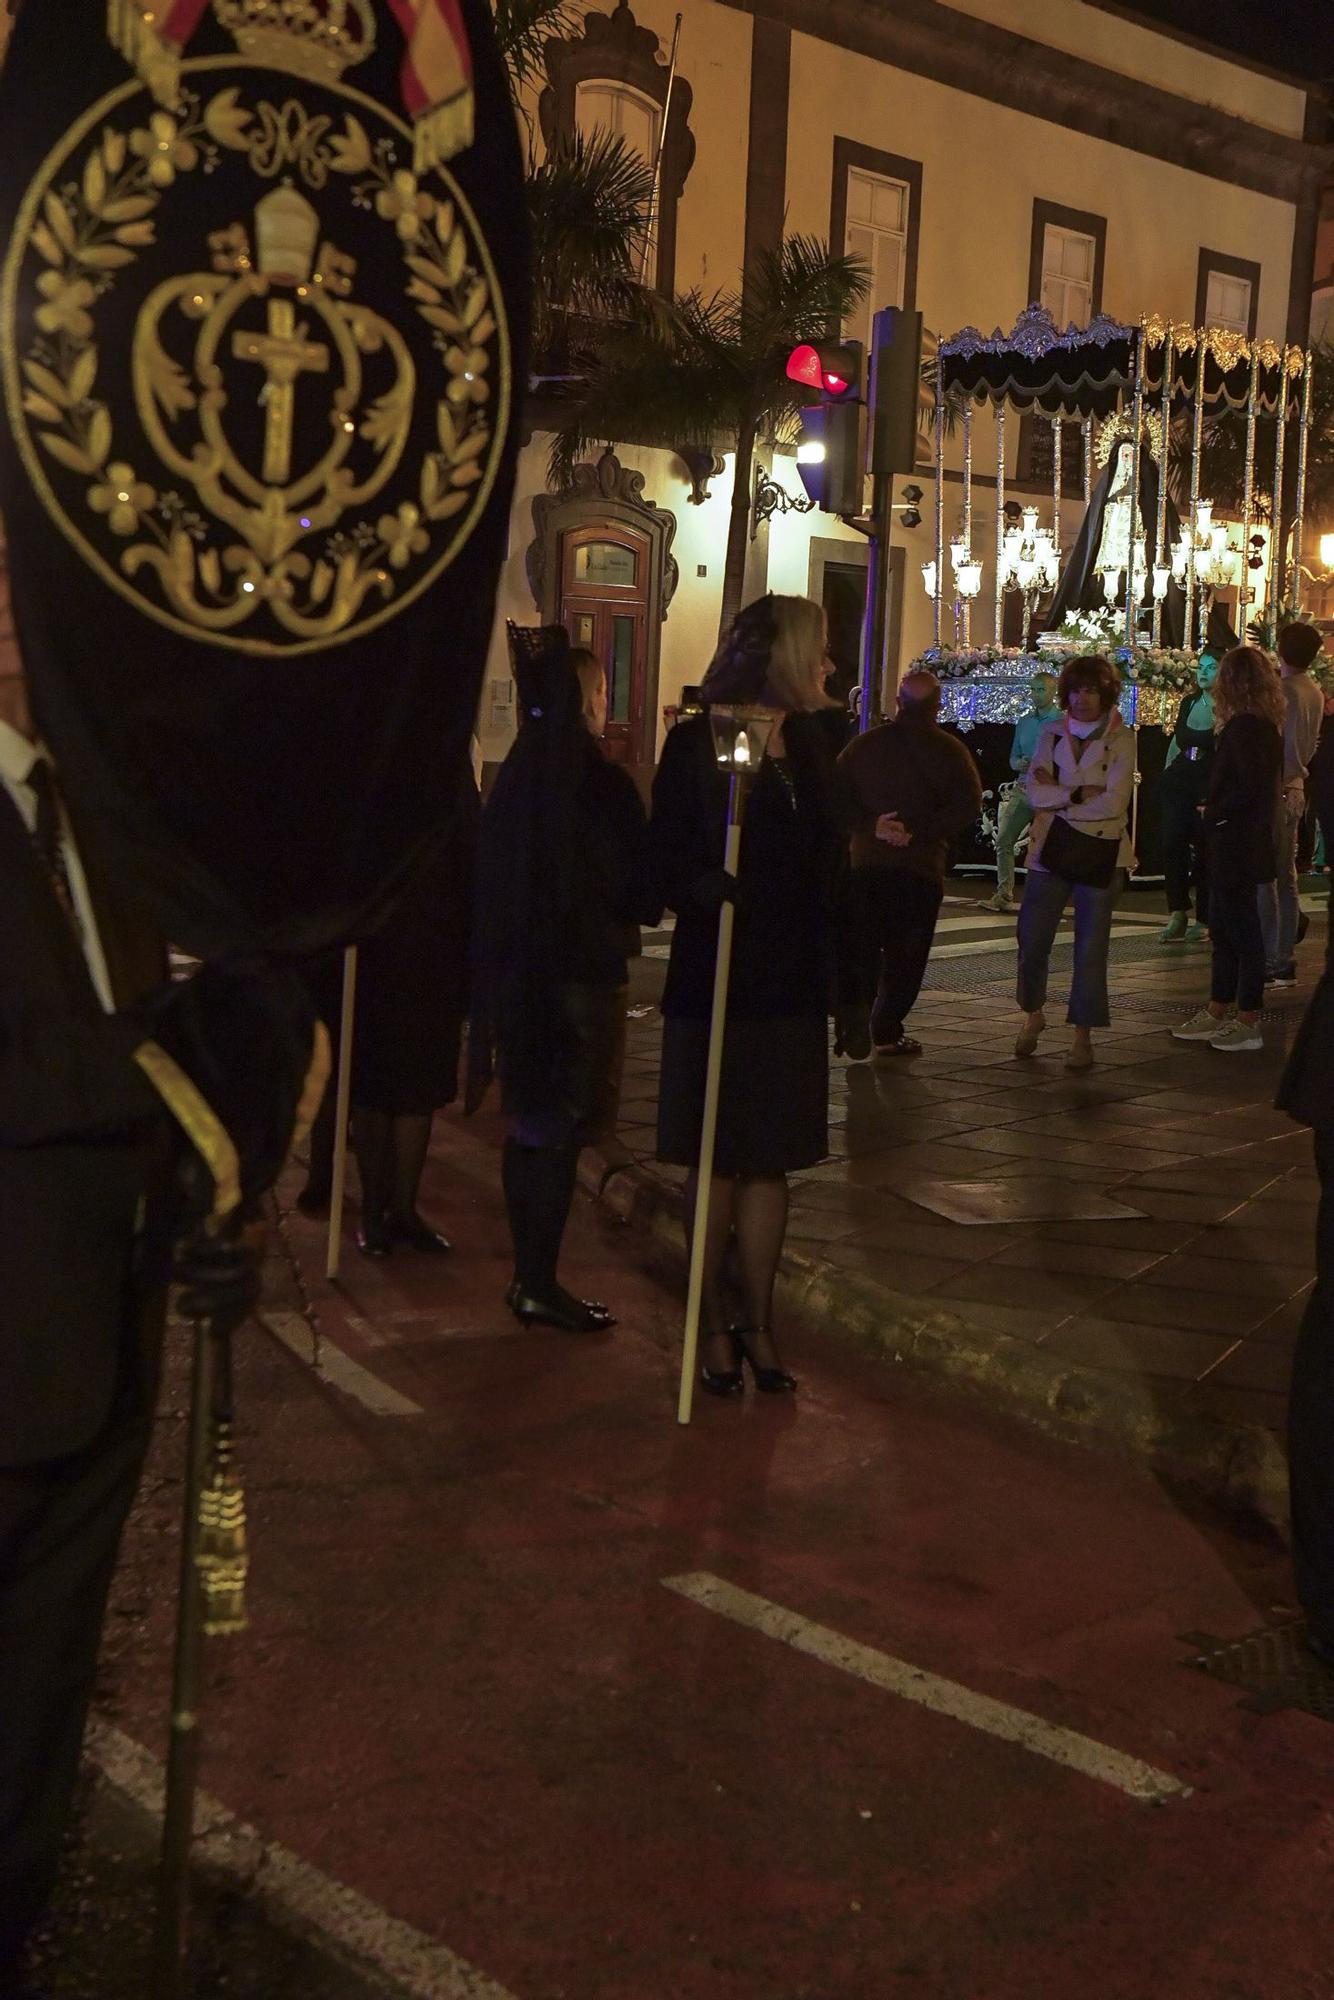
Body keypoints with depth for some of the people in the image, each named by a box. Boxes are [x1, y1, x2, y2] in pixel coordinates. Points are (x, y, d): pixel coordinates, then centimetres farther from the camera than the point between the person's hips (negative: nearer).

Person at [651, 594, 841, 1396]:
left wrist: (840, 982, 8)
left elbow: (825, 869, 12)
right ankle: (715, 1326, 19)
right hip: (715, 988, -5)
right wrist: (708, 889, -34)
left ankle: (759, 1325, 20)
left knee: (771, 1165, 10)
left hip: (791, 989, 5)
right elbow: (668, 864, -12)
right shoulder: (697, 744, -8)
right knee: (717, 1166, 6)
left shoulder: (811, 743, 9)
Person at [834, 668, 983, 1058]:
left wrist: (871, 825, -7)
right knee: (906, 952, 7)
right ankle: (887, 1031, 8)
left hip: (867, 861, 2)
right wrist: (919, 831, -14)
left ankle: (853, 1017, -9)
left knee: (862, 946, 9)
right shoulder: (949, 749, -2)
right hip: (921, 865, -2)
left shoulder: (866, 743, 5)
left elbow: (838, 795, -2)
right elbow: (968, 803, -13)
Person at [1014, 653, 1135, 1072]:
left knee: (1091, 947, 0)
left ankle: (1083, 1035, 10)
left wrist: (1057, 795, -8)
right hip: (1052, 849, 3)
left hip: (1101, 853, -2)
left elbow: (1113, 802, -13)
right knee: (1032, 939, 1)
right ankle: (1033, 1014, 25)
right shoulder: (1052, 734, 7)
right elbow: (1036, 791, -4)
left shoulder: (1122, 740, -2)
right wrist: (1080, 794, -15)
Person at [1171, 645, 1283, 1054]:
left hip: (1233, 841, -10)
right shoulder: (1267, 726, 11)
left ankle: (1248, 1023, 4)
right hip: (1250, 840, 10)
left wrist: (1214, 813, -13)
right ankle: (1217, 1015, 22)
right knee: (1224, 929, 15)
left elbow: (1248, 786, -26)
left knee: (1242, 930, -3)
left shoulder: (1243, 728, -18)